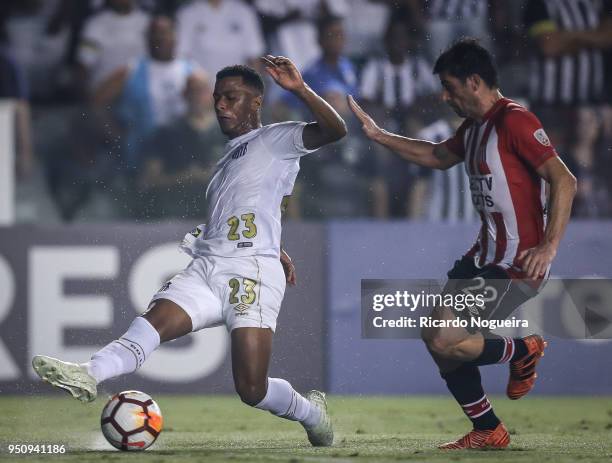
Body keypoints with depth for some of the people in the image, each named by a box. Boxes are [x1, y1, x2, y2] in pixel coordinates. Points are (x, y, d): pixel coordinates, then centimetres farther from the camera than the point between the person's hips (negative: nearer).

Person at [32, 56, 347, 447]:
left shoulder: (275, 140, 6)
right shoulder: (228, 158, 30)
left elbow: (334, 130, -11)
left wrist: (300, 89, -22)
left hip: (251, 274, -7)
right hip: (205, 269, 7)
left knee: (252, 389, -13)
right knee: (155, 320, -24)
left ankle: (313, 414, 18)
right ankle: (89, 376, -50)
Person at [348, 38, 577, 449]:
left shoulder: (514, 121, -17)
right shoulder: (473, 127, 13)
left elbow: (564, 180, -23)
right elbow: (438, 156, 33)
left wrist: (549, 246, -31)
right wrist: (378, 135, 26)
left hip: (518, 263, -10)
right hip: (485, 257, 10)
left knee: (444, 341, -17)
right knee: (439, 341, 6)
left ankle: (523, 352, 9)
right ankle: (488, 432, 18)